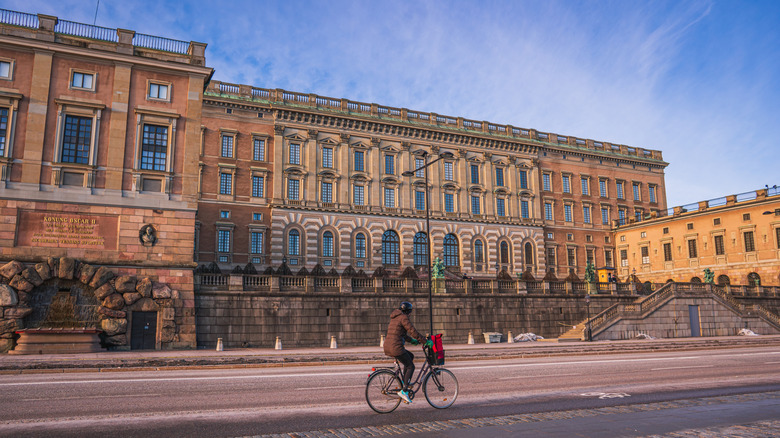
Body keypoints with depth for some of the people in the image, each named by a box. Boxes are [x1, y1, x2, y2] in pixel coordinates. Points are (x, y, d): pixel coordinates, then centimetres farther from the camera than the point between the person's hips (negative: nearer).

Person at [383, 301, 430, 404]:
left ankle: (404, 383, 21)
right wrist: (425, 341, -6)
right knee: (411, 366, 4)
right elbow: (413, 331, -13)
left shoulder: (394, 318, 21)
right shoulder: (403, 317, -8)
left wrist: (412, 340, 37)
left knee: (410, 356, 24)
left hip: (387, 347, 9)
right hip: (396, 347, -9)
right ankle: (404, 391, -3)